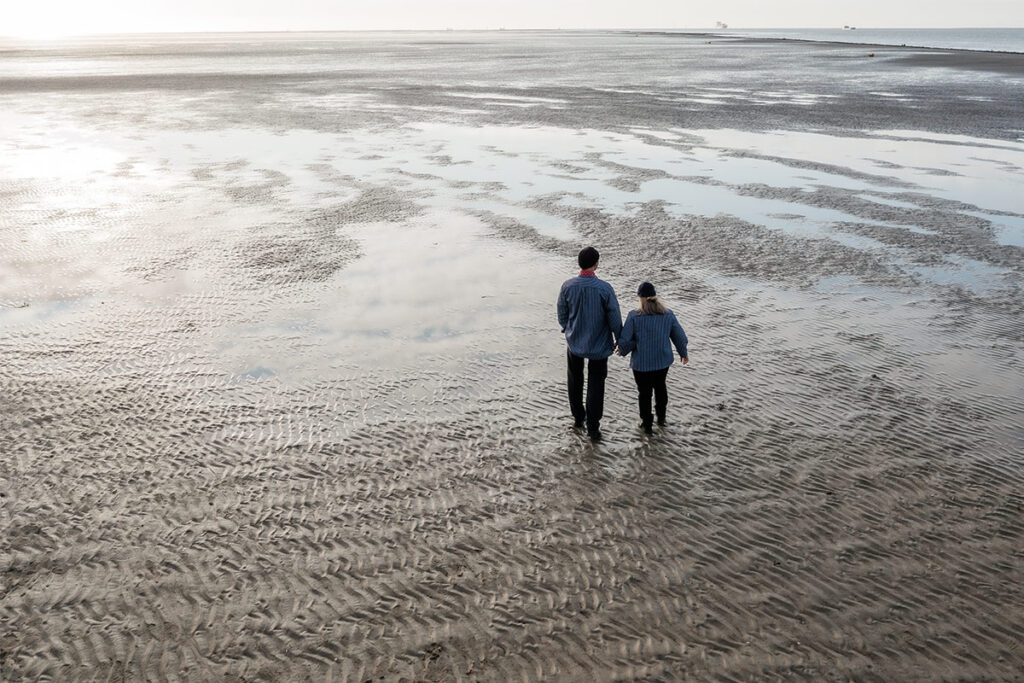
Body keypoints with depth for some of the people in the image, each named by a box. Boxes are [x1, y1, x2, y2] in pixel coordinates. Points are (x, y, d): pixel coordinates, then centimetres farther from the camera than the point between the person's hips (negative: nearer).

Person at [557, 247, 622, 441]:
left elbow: (562, 316, -2)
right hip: (599, 345, -3)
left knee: (575, 380, 24)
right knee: (595, 384, 11)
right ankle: (592, 427, 14)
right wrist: (620, 340, 3)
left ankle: (578, 417, 38)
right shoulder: (604, 289, -23)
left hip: (574, 342, 3)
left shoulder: (567, 286, -15)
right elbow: (615, 319, -15)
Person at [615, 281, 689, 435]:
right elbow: (679, 336, 3)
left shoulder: (634, 316, -17)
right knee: (660, 387, 26)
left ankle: (647, 424, 25)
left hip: (641, 363, -3)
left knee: (644, 392, 13)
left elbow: (625, 340, -15)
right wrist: (683, 353, 21)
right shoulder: (668, 315, -6)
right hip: (663, 361, 3)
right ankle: (661, 418, 39)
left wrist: (622, 350, 8)